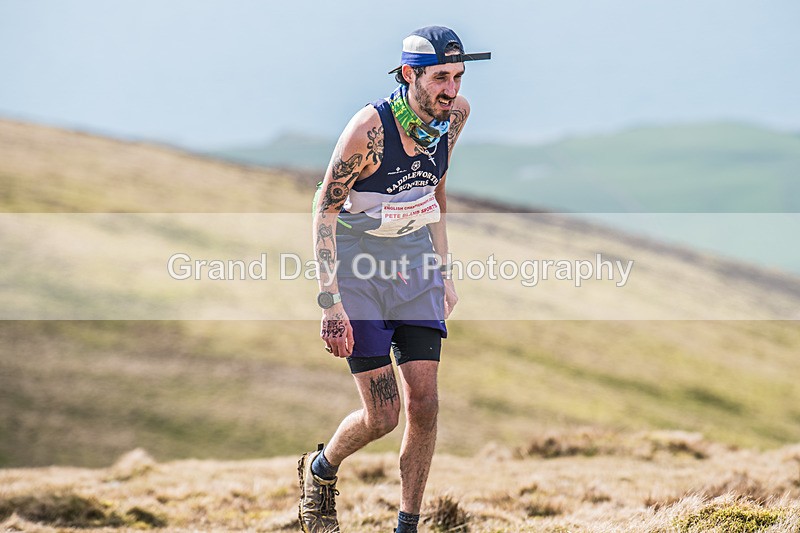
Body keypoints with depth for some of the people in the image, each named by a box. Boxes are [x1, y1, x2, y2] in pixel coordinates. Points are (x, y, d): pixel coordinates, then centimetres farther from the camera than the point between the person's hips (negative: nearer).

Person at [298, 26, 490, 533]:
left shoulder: (454, 115, -4)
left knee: (424, 402, -5)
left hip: (415, 263, 5)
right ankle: (321, 468, 26)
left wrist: (444, 272, 15)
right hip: (358, 266, -5)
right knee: (382, 416, -6)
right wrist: (331, 302, -20)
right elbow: (324, 209, -17)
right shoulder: (370, 128, -24)